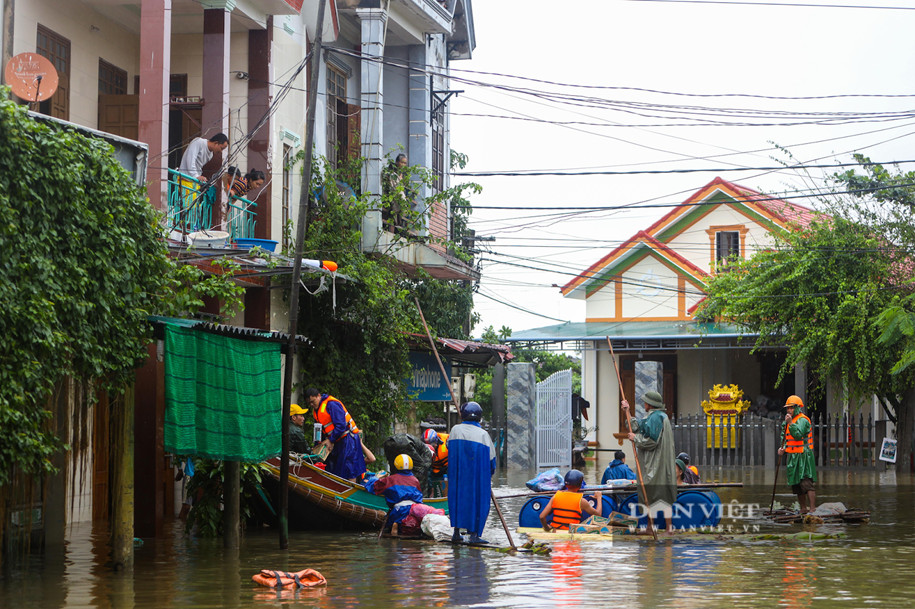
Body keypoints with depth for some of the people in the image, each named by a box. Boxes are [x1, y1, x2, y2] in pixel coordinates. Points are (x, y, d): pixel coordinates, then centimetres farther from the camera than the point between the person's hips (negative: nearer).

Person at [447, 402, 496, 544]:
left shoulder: (455, 430, -1)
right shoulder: (483, 434, -6)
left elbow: (448, 446, 12)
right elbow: (491, 457, -2)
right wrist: (490, 473, 13)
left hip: (457, 473, 2)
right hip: (478, 474, -2)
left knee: (458, 498, 13)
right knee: (477, 500, 4)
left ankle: (456, 532, 12)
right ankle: (474, 534, 0)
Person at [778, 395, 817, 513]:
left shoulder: (802, 420, -11)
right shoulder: (790, 420, 18)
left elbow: (798, 435, -26)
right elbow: (786, 438, 25)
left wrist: (790, 423, -30)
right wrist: (783, 448, 8)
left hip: (804, 456, -10)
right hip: (794, 457, 10)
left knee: (807, 483, -15)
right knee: (796, 485, 12)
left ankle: (812, 508, -18)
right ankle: (803, 509, 21)